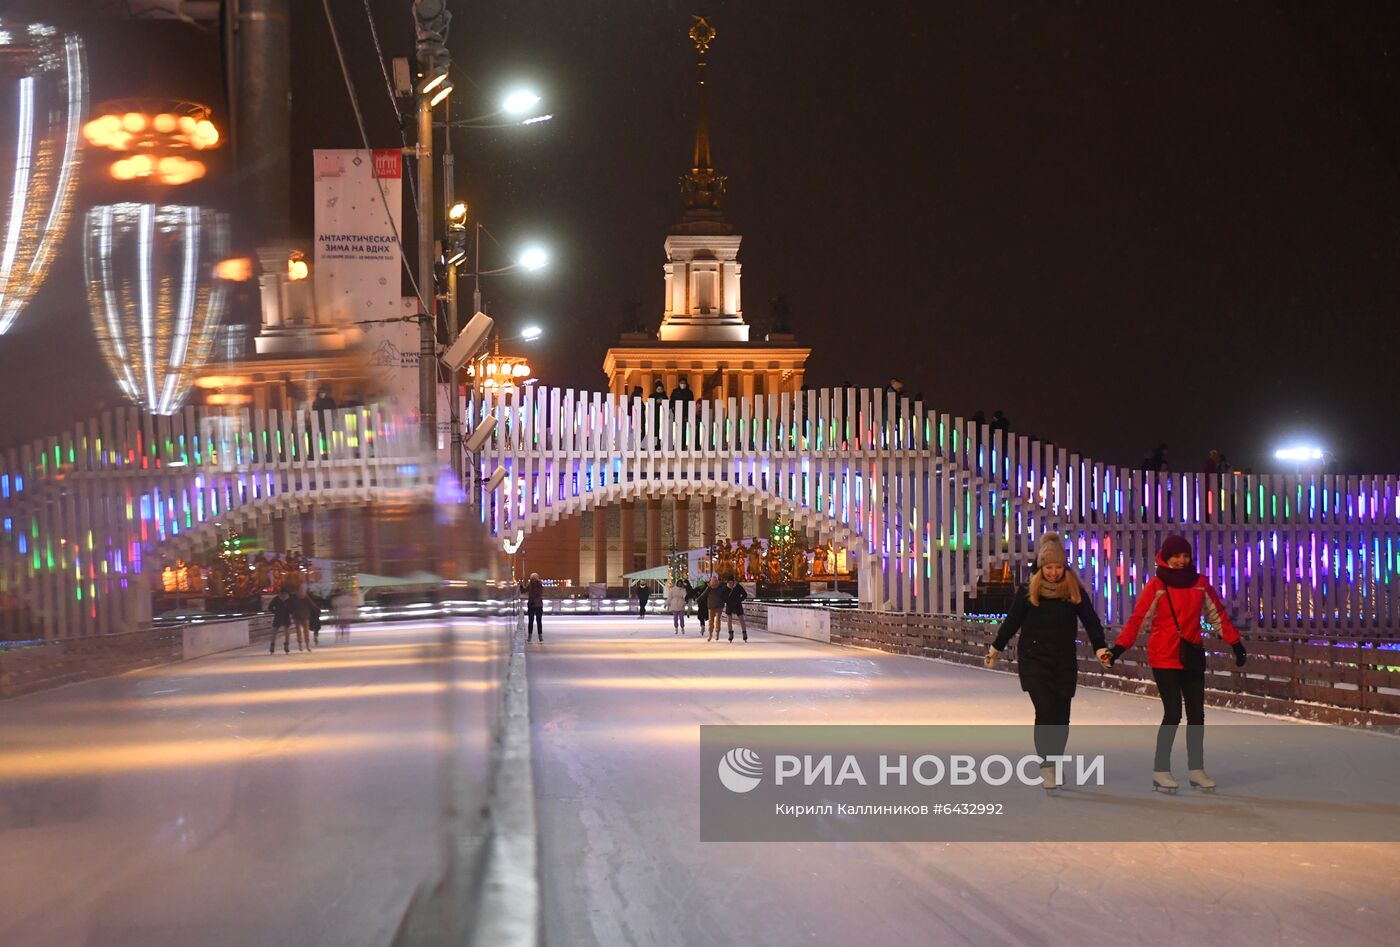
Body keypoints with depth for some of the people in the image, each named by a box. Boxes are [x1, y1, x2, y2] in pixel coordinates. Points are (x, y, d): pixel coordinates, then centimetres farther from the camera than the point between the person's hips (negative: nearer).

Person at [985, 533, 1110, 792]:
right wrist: (996, 649, 15)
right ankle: (1046, 767, -11)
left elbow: (1090, 621, -2)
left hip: (1065, 663, 2)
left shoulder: (1075, 591, 0)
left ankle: (1054, 767, 19)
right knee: (1046, 711, -15)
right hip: (1034, 662, -2)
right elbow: (1012, 622, 8)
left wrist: (1100, 648, -16)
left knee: (1061, 717, 5)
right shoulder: (1028, 591, -2)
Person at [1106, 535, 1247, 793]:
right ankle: (1161, 771, 1)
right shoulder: (1156, 587, -6)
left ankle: (1196, 769, 18)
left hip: (1192, 658, 5)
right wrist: (1118, 648, -21)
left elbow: (1218, 615, 13)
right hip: (1164, 659, -5)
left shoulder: (1200, 584, 6)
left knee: (1197, 714, 7)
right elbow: (1137, 620, -11)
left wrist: (1236, 644, 12)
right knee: (1173, 714, -10)